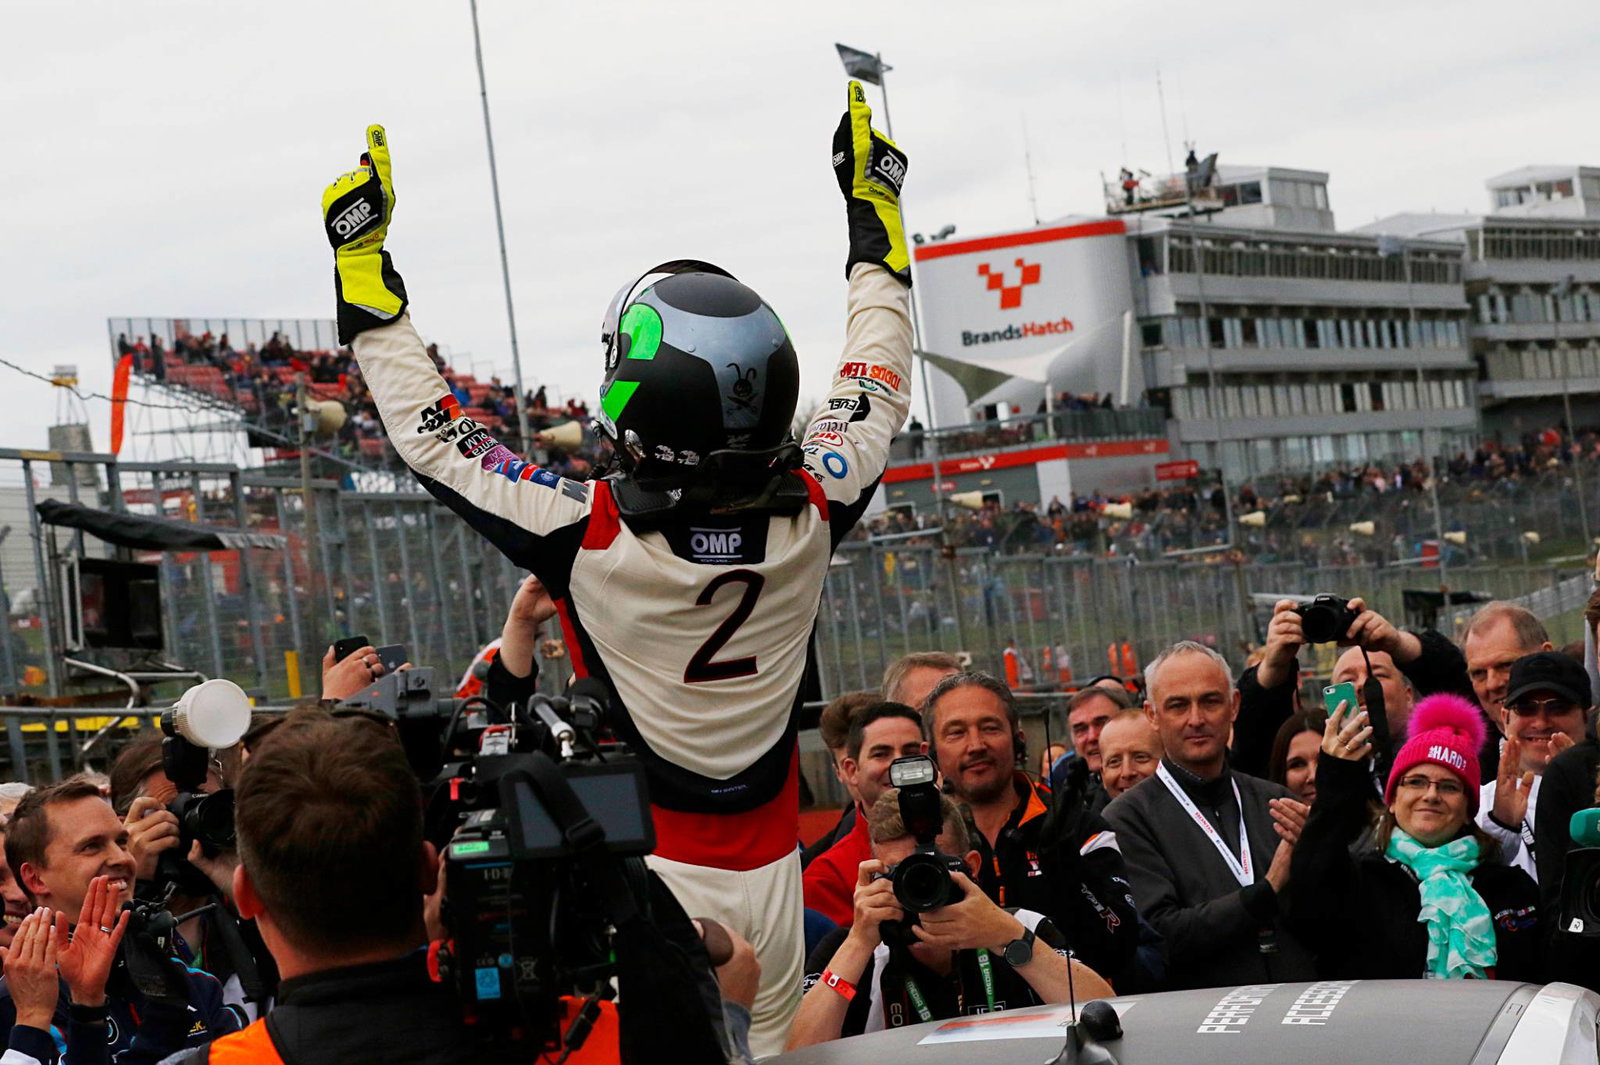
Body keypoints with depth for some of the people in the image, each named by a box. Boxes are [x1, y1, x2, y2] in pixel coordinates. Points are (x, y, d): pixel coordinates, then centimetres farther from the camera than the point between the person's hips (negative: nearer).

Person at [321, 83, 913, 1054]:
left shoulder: (587, 537, -20)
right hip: (772, 870, 4)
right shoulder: (809, 517, -11)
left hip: (649, 878, -4)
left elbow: (428, 431, -7)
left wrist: (361, 264, 1)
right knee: (772, 1052, 16)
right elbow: (878, 391, 10)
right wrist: (875, 214, 19)